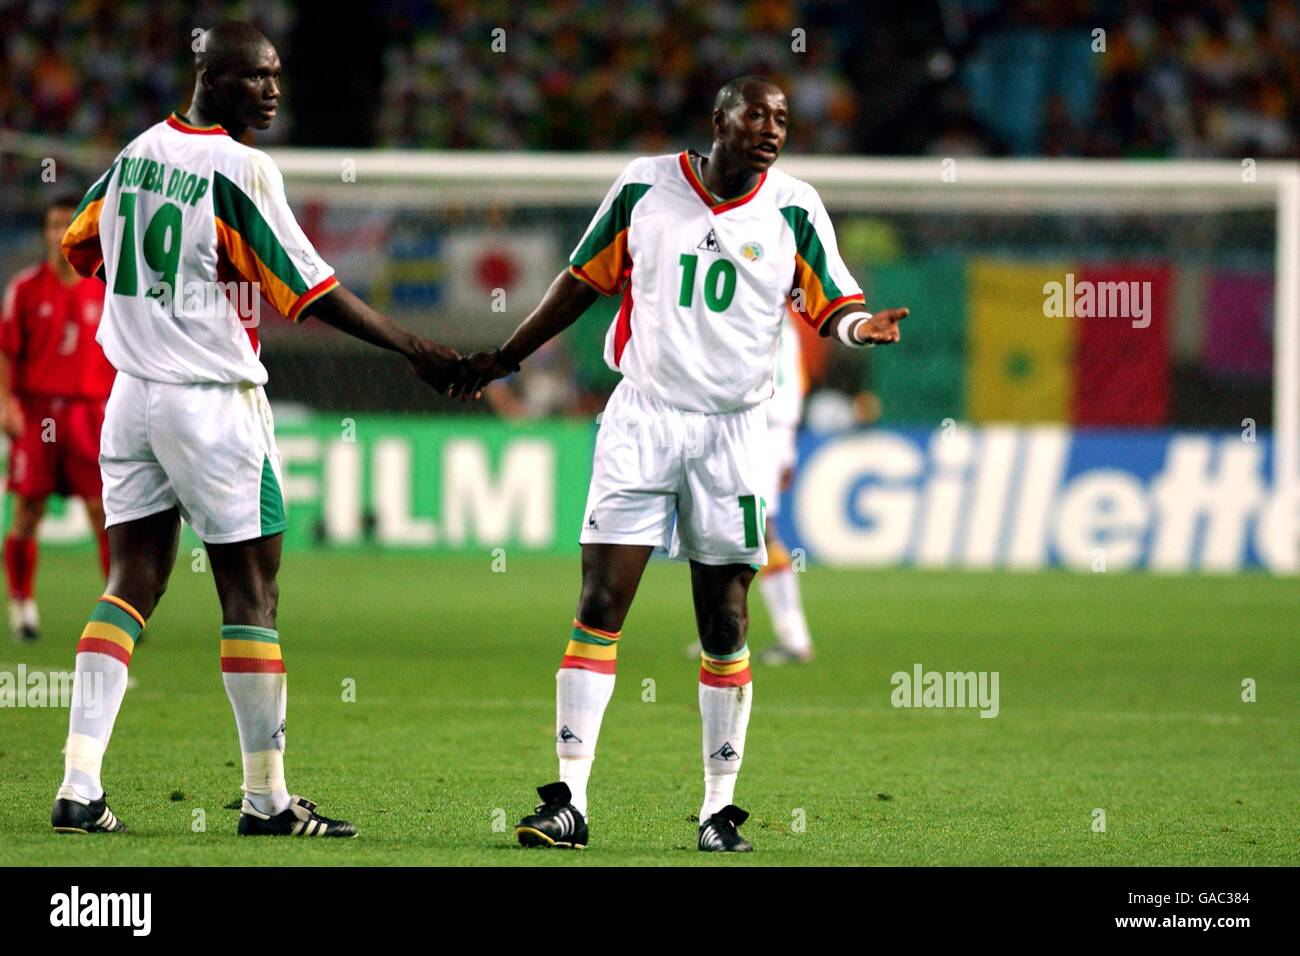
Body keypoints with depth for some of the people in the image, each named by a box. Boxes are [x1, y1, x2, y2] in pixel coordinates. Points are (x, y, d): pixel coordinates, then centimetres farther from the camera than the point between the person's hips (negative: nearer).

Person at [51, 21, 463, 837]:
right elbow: (309, 289, -13)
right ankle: (266, 798, 3)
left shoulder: (140, 150, 7)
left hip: (132, 393, 7)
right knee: (252, 591, 1)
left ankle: (80, 787, -3)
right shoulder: (239, 168, -14)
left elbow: (80, 247, 21)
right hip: (214, 401, -7)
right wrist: (413, 349, -6)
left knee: (131, 586, 6)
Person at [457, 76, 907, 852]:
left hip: (734, 430, 0)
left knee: (725, 623, 4)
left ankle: (720, 807, 12)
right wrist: (506, 359, 17)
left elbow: (834, 305, 0)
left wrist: (860, 325, -24)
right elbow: (585, 281, 13)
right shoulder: (644, 187, 1)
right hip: (643, 417, 0)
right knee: (600, 605, -7)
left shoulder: (793, 210, 0)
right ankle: (569, 800, -6)